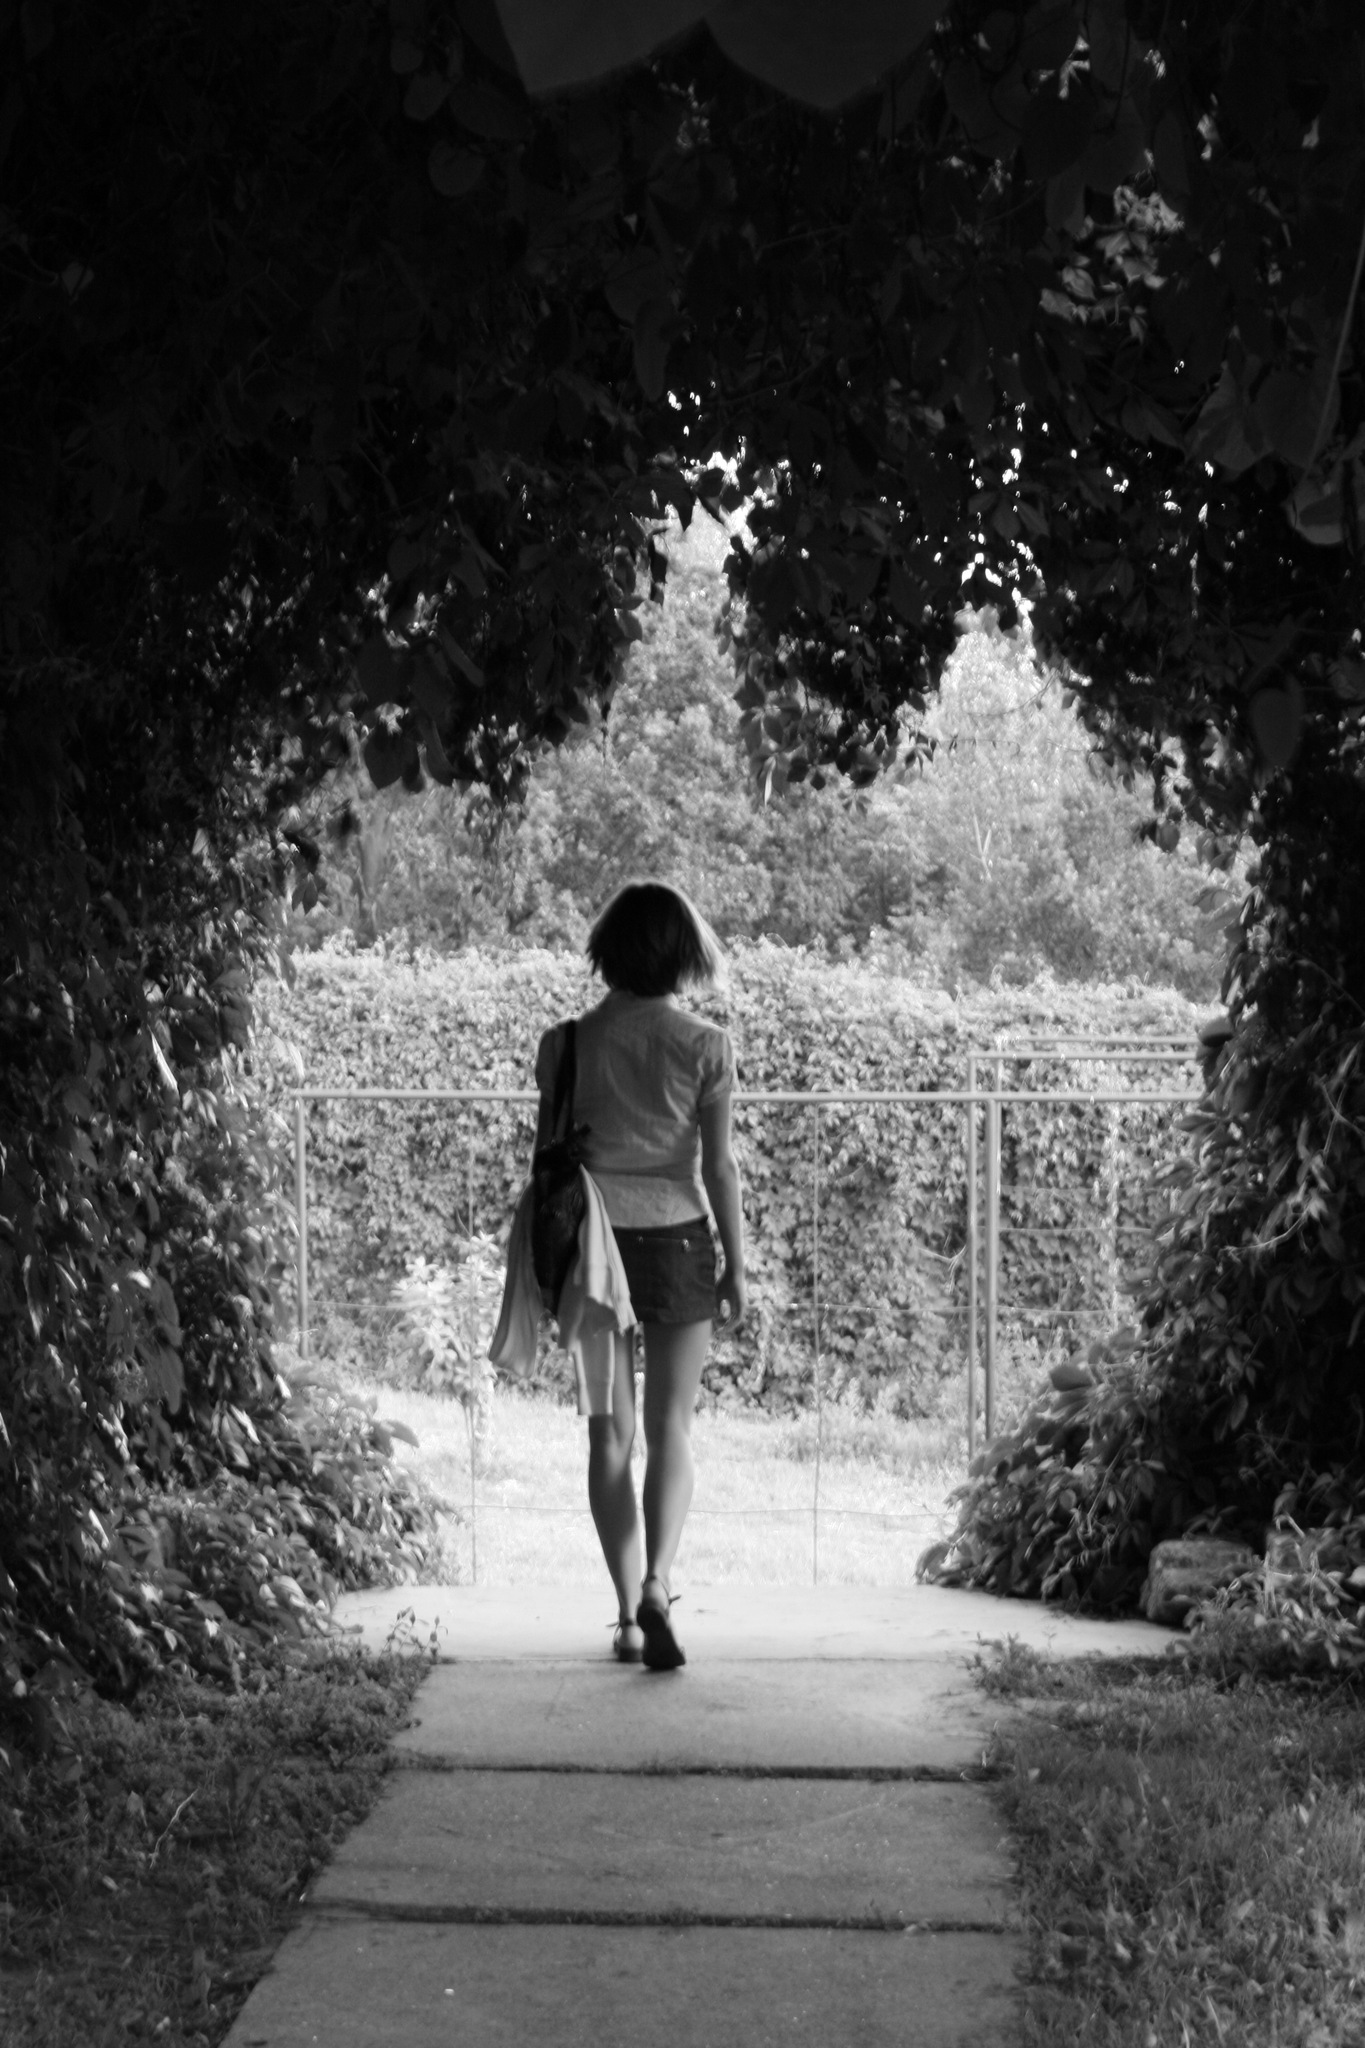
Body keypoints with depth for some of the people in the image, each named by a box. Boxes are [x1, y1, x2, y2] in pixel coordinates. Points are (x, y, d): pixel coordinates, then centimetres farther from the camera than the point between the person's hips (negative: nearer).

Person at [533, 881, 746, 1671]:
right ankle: (657, 1583, -15)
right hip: (677, 1242, -1)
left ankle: (628, 1614, 10)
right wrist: (736, 1266, 3)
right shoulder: (704, 1047, -6)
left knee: (611, 1432, 9)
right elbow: (719, 1165, -5)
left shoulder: (567, 1044, -2)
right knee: (671, 1427, 7)